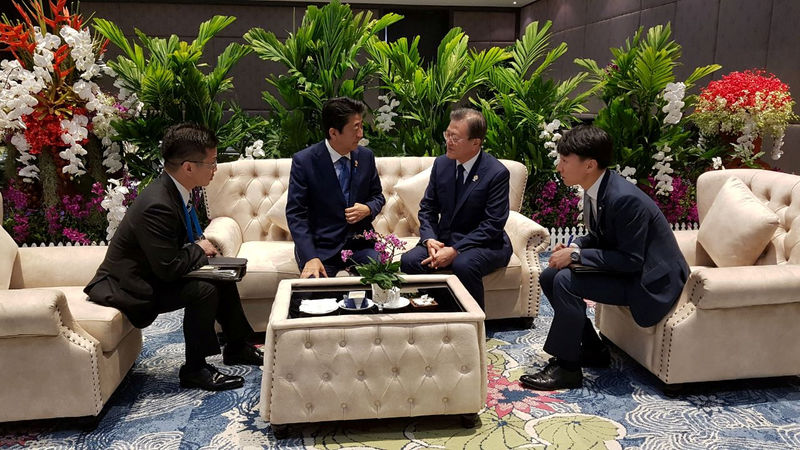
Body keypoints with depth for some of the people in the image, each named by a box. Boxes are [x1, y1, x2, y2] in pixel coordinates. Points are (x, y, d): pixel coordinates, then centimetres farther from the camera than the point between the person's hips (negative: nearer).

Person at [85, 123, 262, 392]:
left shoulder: (173, 191, -2)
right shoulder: (157, 205, -31)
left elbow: (181, 239, 15)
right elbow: (169, 268, -30)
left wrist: (200, 245, -5)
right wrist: (199, 249, -14)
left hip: (152, 273, 10)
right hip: (128, 286, -10)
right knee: (204, 290, -26)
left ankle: (237, 347, 22)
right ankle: (195, 370, -9)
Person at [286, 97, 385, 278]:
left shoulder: (366, 156, 4)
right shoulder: (303, 161, -9)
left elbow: (377, 196, 17)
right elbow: (295, 213, -9)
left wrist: (368, 209, -9)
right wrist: (310, 257, -21)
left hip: (359, 243, 3)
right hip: (320, 246, -3)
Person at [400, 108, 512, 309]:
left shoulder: (497, 173, -14)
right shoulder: (441, 163, 3)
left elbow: (493, 224, -16)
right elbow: (427, 208, 9)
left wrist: (455, 250, -24)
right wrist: (429, 239, -11)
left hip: (485, 244, -4)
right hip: (443, 239, 5)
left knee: (463, 265, -36)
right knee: (409, 261, -21)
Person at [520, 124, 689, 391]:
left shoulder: (625, 199, -29)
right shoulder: (595, 190, 0)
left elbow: (631, 260, -26)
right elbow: (598, 237, 13)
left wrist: (577, 255, -23)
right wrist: (573, 247, -7)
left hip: (651, 279, -9)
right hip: (625, 266, 10)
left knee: (565, 281, -25)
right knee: (549, 276, 2)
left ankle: (566, 368, -10)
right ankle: (592, 349, 13)